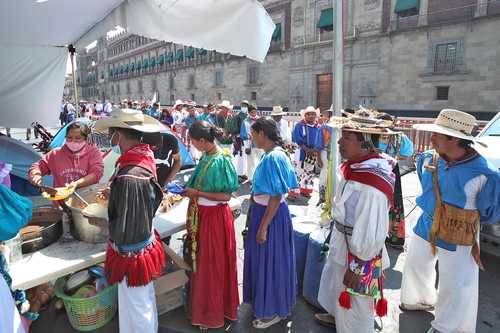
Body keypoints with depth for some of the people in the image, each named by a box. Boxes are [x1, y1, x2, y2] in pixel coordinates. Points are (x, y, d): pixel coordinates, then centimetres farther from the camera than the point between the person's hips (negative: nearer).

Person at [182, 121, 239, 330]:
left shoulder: (219, 161, -23)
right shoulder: (206, 156, 2)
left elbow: (226, 196, -22)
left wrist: (196, 193, -19)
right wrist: (190, 189, 2)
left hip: (214, 217, -8)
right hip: (201, 215, 8)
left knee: (212, 265, 10)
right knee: (201, 262, 23)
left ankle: (212, 314, 32)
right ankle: (202, 304, 46)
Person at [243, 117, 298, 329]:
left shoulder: (273, 157, -24)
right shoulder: (273, 154, 5)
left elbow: (276, 197, -25)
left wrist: (263, 227, -20)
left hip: (271, 215, -10)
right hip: (263, 211, 10)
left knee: (269, 261, 7)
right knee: (263, 259, 23)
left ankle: (273, 311, 28)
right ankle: (264, 302, 44)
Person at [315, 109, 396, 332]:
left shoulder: (371, 183, -34)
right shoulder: (355, 166, -4)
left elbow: (372, 234, -30)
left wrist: (356, 267, -20)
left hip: (357, 255, -10)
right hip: (341, 246, 10)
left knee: (355, 312, 16)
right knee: (334, 284, 34)